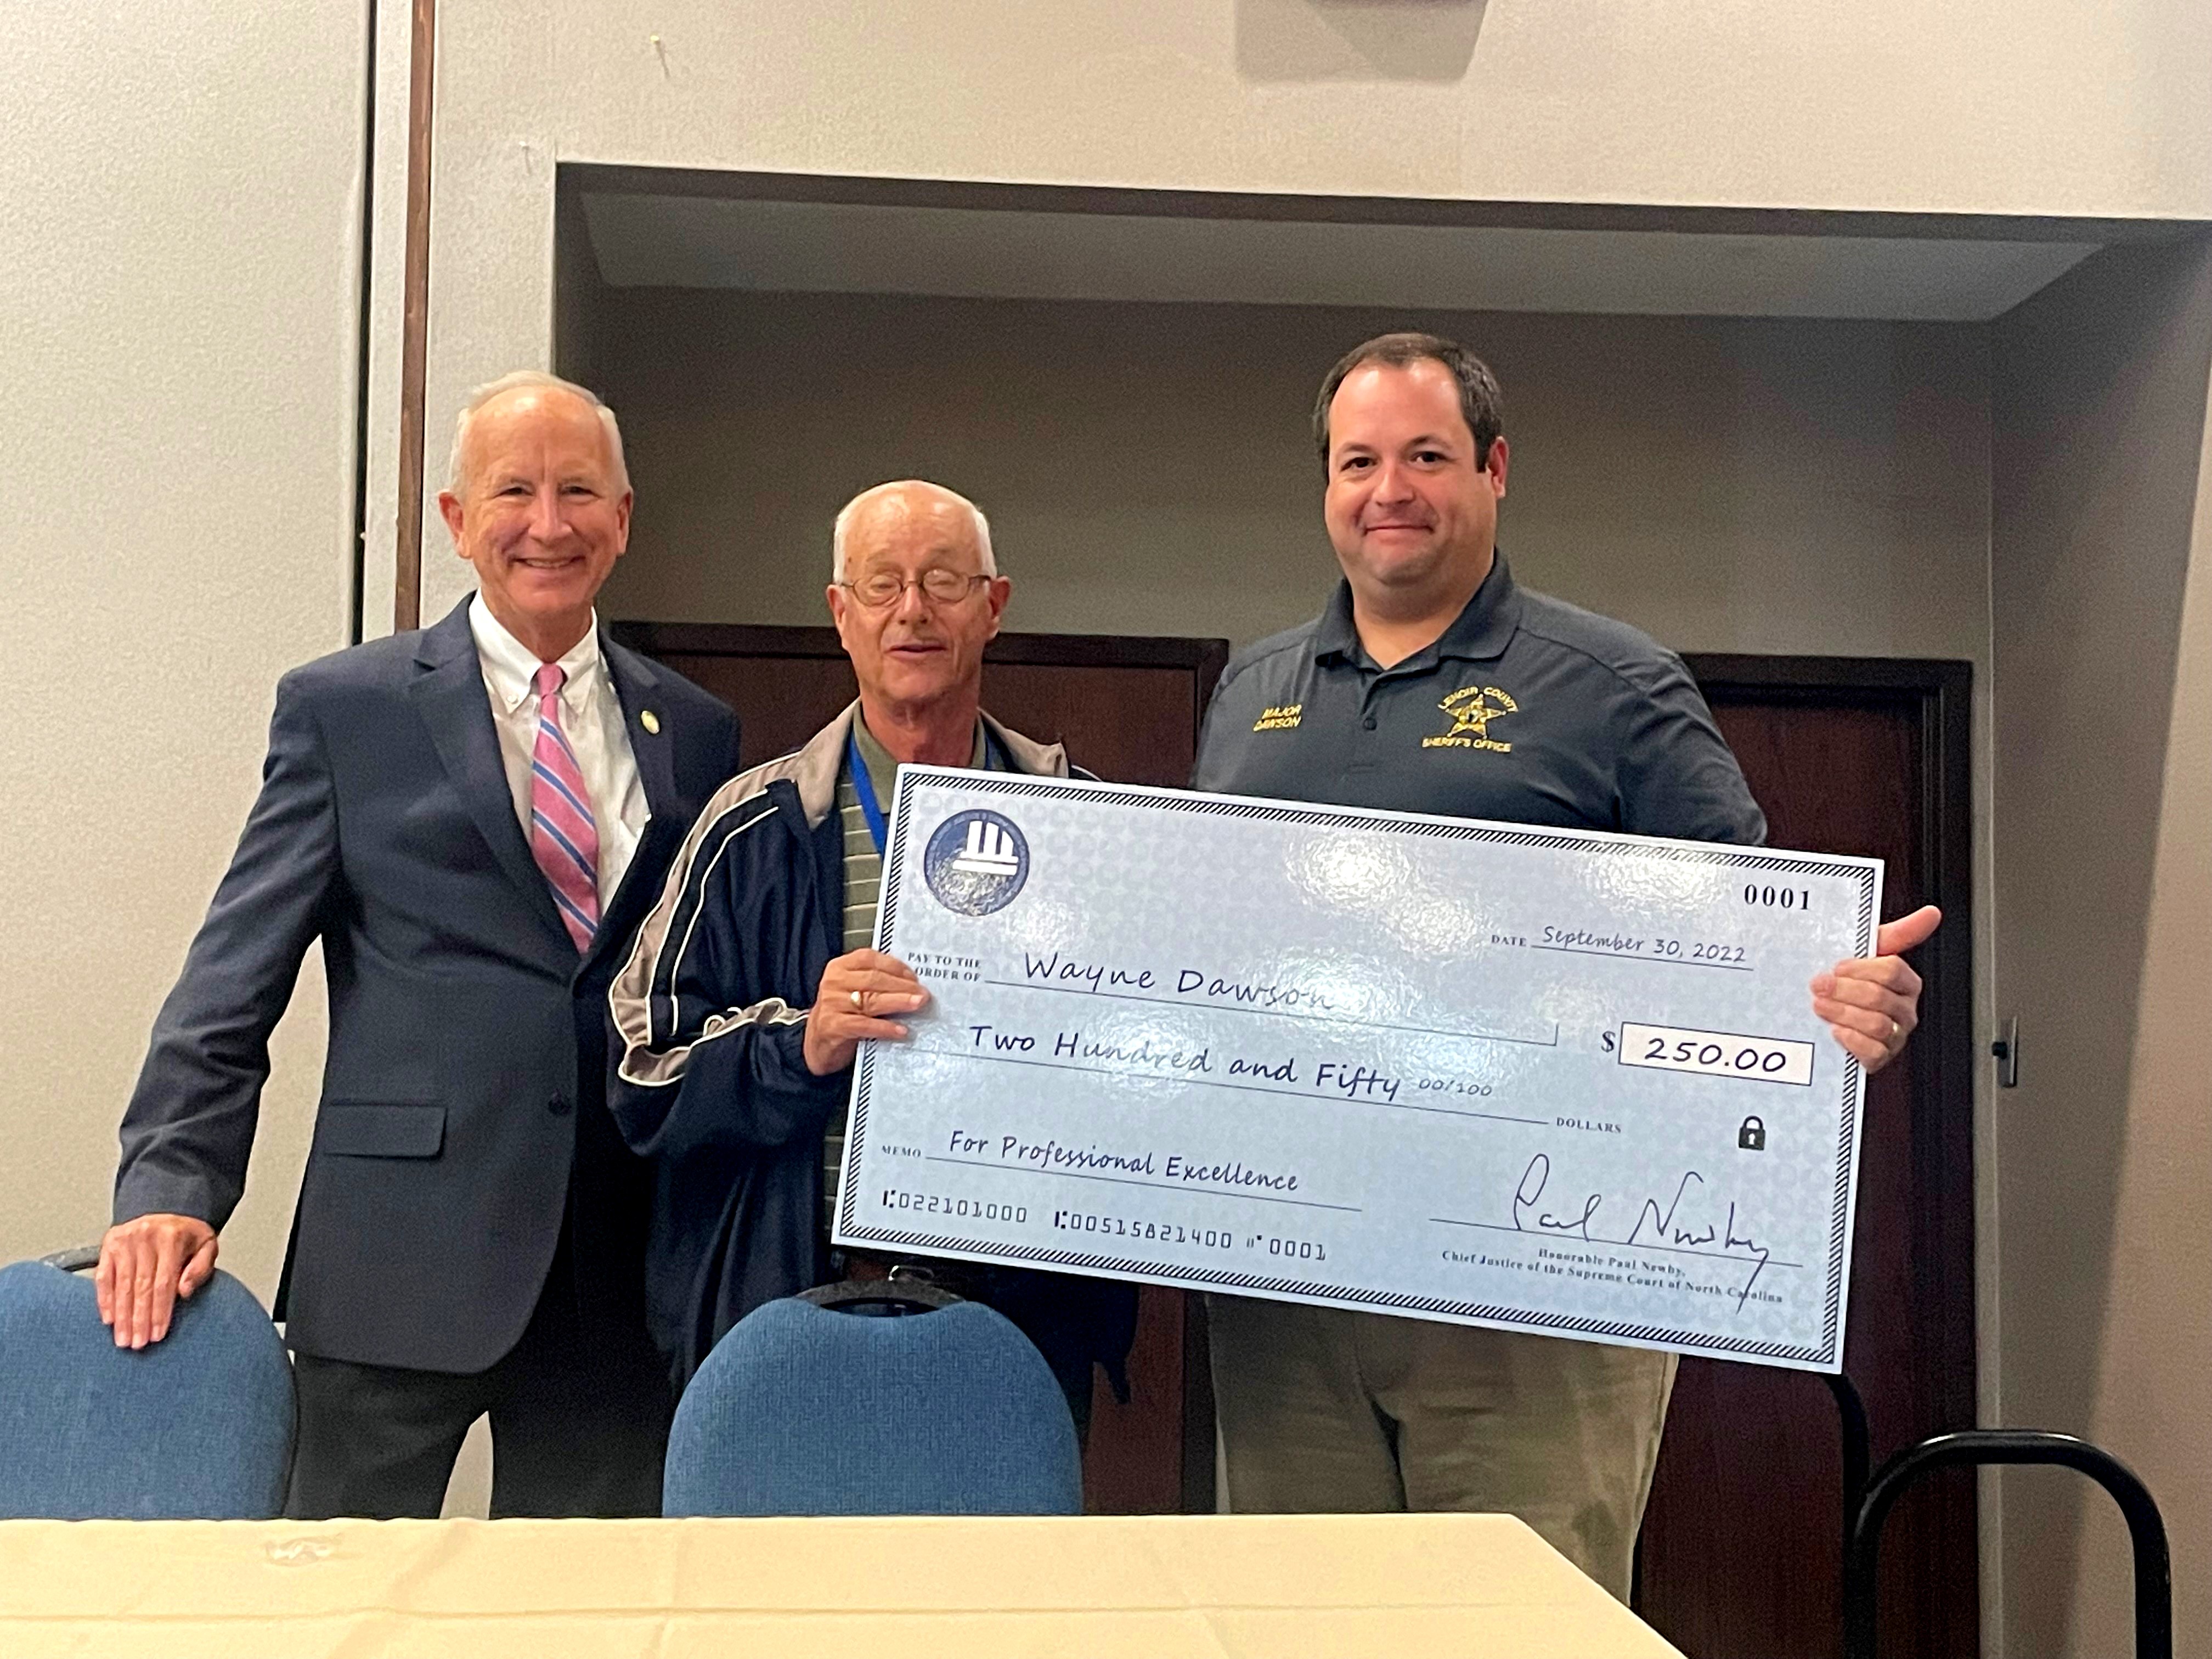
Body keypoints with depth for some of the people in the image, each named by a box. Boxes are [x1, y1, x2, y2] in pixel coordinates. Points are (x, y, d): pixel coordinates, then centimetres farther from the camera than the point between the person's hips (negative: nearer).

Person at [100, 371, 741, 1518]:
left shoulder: (694, 733, 10)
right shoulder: (342, 709, 3)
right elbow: (236, 973, 0)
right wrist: (171, 1184, -11)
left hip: (620, 1268, 3)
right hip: (399, 1254, -2)